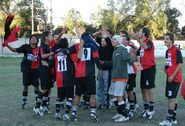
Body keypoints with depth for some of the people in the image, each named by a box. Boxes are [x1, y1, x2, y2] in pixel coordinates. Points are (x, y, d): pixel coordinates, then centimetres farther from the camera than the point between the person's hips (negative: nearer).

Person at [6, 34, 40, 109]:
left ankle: (37, 100, 21)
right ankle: (24, 102, 19)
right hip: (26, 69, 0)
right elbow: (15, 50, -6)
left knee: (36, 85, 6)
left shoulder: (39, 49, -3)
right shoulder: (25, 47, -4)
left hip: (35, 70, 0)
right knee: (25, 86, 7)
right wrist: (7, 45, -17)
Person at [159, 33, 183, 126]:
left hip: (175, 78, -9)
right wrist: (165, 68, 5)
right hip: (169, 78, 9)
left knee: (171, 98, -8)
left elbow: (180, 64, -17)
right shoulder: (167, 51, 14)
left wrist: (173, 76, -18)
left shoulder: (176, 50, -12)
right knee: (172, 98, 13)